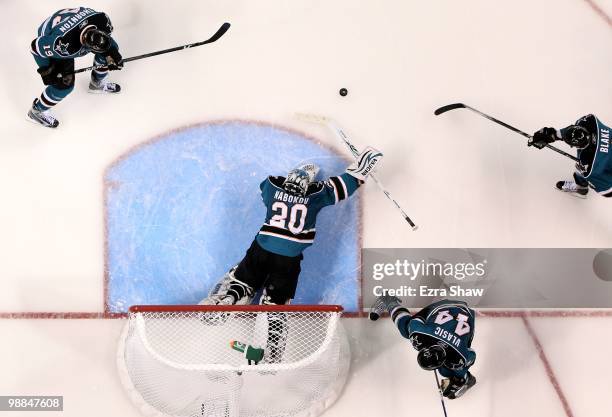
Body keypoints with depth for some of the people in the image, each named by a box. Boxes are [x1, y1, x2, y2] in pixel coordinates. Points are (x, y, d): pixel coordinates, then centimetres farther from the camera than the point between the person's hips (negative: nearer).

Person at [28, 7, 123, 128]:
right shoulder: (64, 45, -45)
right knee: (65, 84, -11)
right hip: (47, 40, -6)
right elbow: (36, 46, -28)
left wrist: (113, 54, -16)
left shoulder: (101, 19, -33)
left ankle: (97, 83, 34)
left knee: (111, 49, 6)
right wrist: (45, 70, -20)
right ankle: (37, 111, 15)